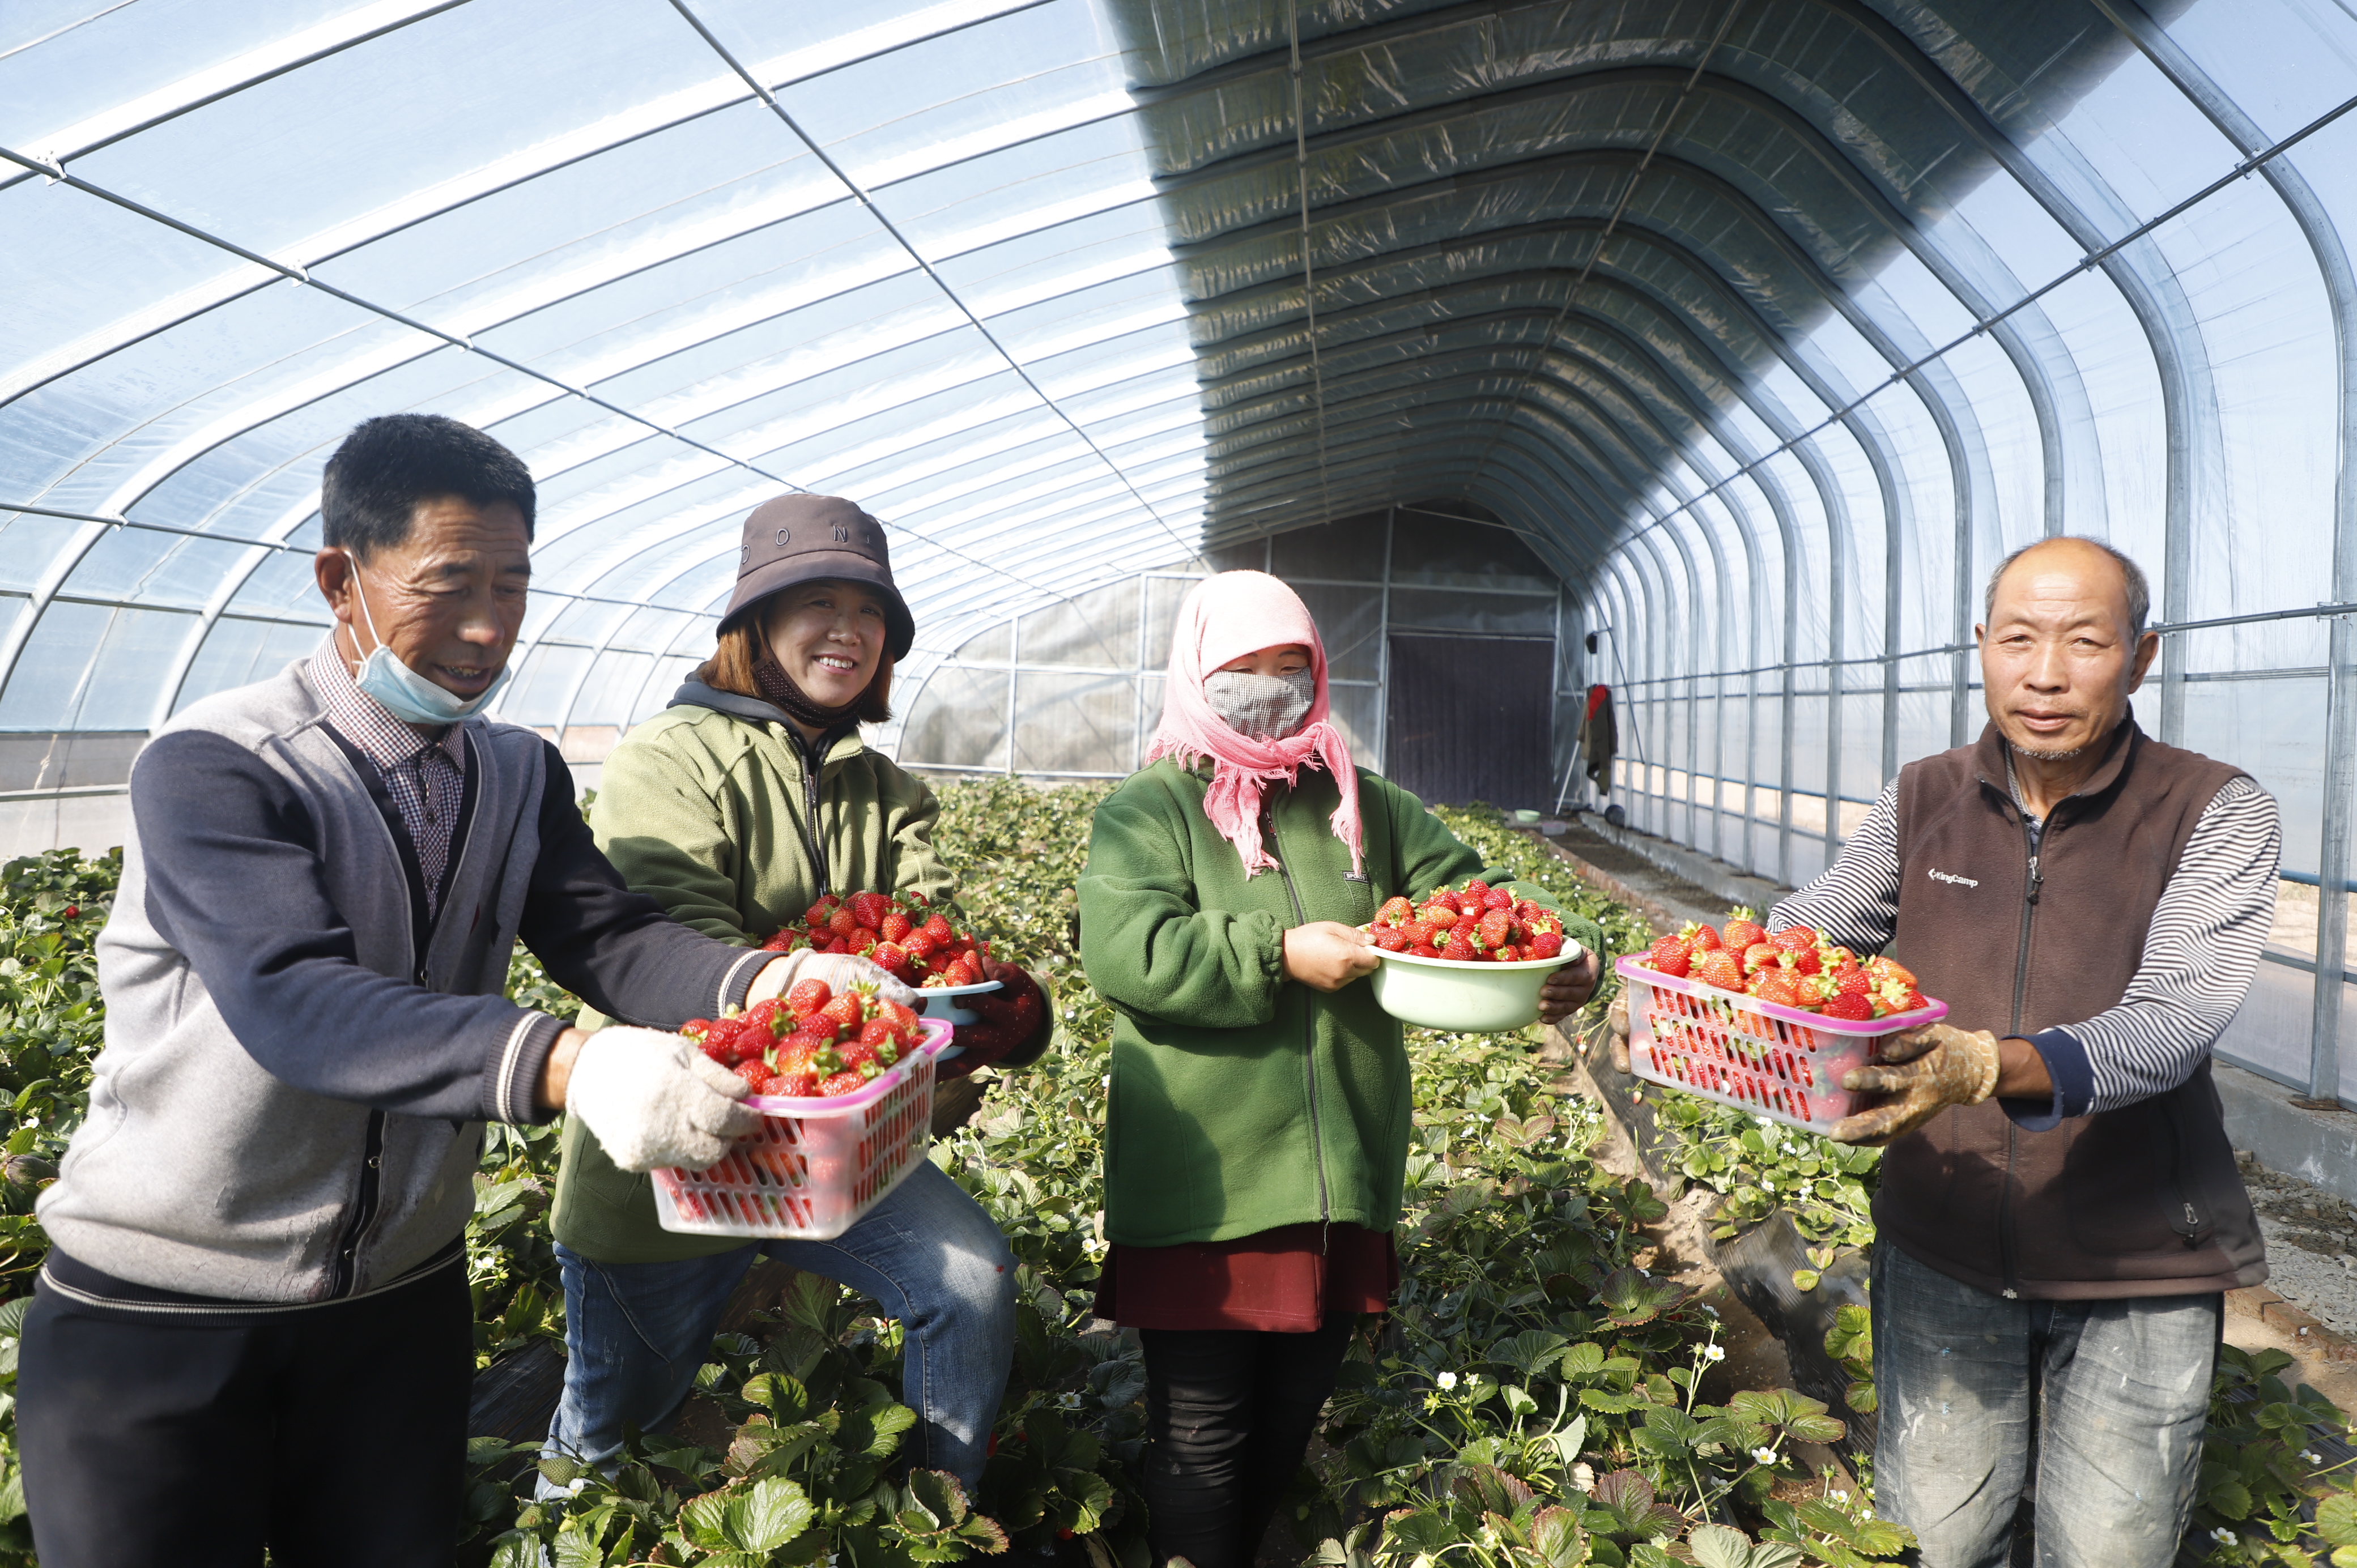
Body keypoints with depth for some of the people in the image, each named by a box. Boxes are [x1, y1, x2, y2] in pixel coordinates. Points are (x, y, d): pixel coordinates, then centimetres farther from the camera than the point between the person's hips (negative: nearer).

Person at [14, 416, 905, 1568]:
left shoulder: (523, 778, 1)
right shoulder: (209, 770, -19)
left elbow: (607, 938, -12)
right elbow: (296, 1001, -33)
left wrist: (766, 984, -34)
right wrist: (562, 1069, -49)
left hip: (402, 1297, 5)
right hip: (163, 1310, -4)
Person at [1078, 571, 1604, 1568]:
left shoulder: (1368, 807, 12)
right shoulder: (1148, 810, -2)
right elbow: (1121, 952, -17)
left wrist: (1569, 956, -9)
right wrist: (1278, 954, -23)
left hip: (1343, 1183, 5)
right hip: (1203, 1189, -5)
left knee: (1291, 1419, 20)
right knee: (1202, 1437, 4)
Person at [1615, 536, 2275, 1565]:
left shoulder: (2217, 816, -9)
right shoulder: (1921, 802, 2)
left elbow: (2169, 1024, -23)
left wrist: (1988, 1068, -42)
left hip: (2139, 1268, -2)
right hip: (1943, 1248, 3)